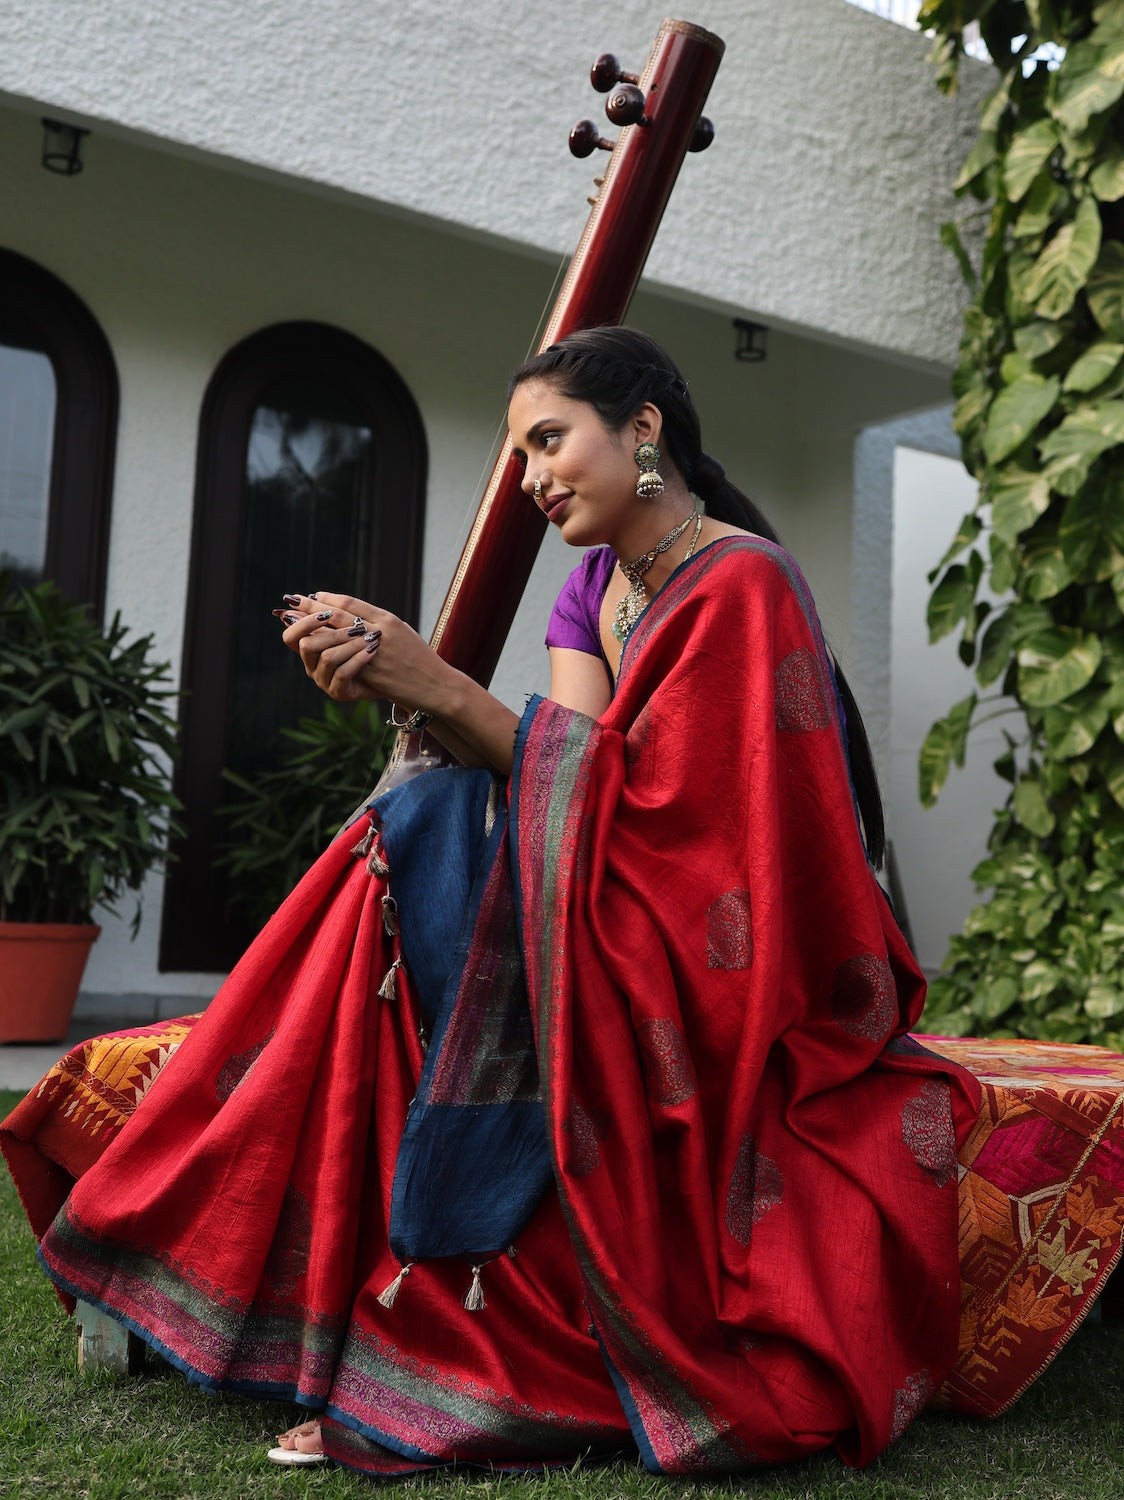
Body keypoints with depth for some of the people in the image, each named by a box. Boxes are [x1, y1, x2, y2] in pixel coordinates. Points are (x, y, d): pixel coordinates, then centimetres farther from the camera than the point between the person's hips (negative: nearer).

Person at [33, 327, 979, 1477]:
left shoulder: (741, 584, -14)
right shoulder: (596, 585, 11)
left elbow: (630, 805, -22)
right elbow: (558, 776, -3)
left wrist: (441, 689, -26)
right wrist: (398, 680, -17)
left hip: (742, 964, -7)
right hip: (630, 924, 7)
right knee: (421, 836, -12)